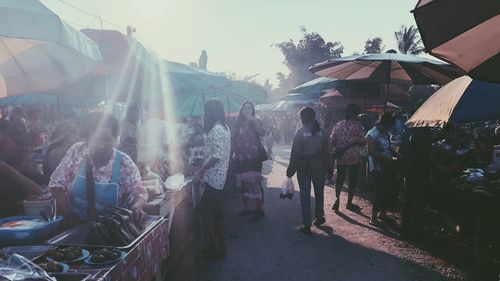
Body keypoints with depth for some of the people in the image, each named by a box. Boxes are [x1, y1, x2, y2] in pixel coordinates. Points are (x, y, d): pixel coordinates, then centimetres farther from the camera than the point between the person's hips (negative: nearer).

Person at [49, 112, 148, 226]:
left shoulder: (124, 163, -11)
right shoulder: (76, 151, -7)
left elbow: (138, 192, -5)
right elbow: (57, 184, 1)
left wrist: (136, 208, -26)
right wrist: (67, 216, -7)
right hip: (75, 225, 1)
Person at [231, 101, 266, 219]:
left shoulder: (256, 122, 3)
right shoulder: (238, 123, 11)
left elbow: (262, 133, -17)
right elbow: (234, 140, 11)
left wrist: (254, 120, -21)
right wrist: (231, 155, 6)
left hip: (254, 156, -4)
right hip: (241, 157, 4)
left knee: (254, 181, -10)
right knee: (245, 182, 9)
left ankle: (258, 208, -3)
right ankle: (247, 207, 20)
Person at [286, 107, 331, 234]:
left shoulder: (301, 133, -12)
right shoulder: (322, 132, -2)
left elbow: (296, 154, -13)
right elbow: (326, 152, 2)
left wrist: (291, 170, -7)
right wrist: (327, 167, 11)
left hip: (304, 168, -3)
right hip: (319, 168, 3)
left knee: (305, 195, 3)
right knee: (319, 193, 21)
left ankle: (307, 225, 4)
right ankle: (319, 217, 34)